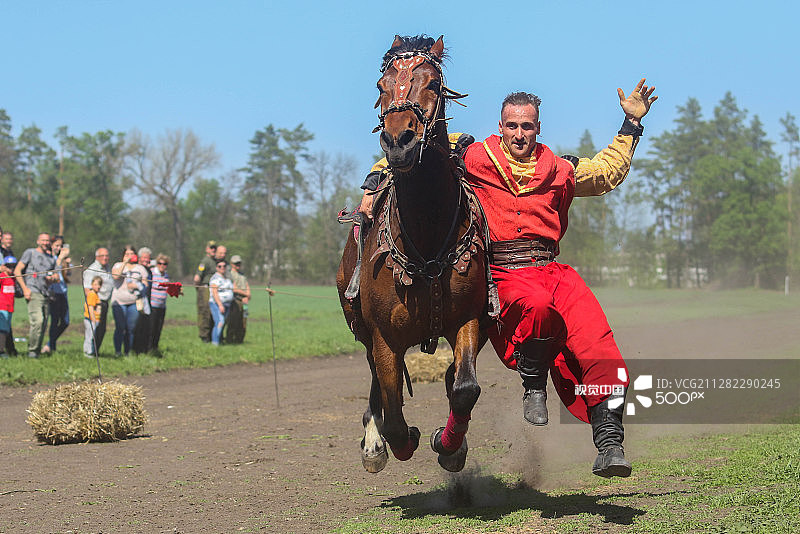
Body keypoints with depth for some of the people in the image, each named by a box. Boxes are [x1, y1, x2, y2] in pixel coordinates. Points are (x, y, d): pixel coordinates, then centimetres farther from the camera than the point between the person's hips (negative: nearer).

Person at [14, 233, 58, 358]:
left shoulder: (51, 259, 21)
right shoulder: (30, 253, 5)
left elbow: (57, 276, 25)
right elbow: (17, 271, 0)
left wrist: (52, 278, -1)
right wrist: (25, 288, -9)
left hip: (46, 295, 6)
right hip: (33, 293, -6)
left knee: (43, 325, 3)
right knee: (37, 321, -20)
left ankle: (37, 350, 13)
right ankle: (32, 350, -12)